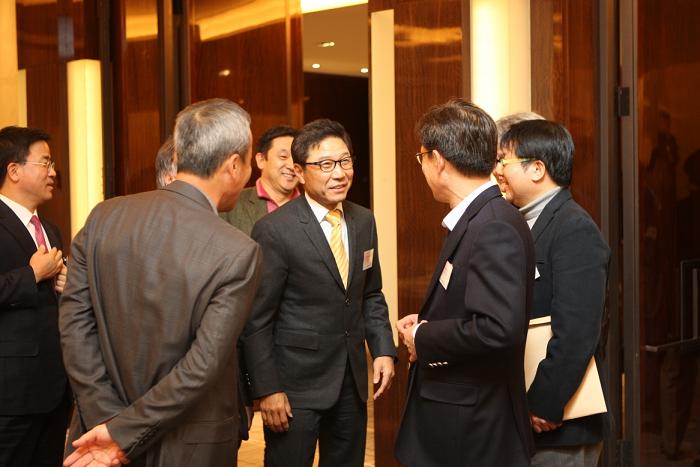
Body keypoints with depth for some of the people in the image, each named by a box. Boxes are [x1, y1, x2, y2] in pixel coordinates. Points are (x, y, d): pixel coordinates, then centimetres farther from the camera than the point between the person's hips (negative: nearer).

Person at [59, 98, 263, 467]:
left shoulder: (103, 217, -6)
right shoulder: (238, 253, -19)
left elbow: (75, 322, -6)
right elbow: (201, 367, -22)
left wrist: (108, 420, -5)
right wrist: (121, 434, -14)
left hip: (100, 424, 4)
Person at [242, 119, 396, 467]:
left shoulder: (363, 221, 5)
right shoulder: (274, 230, -14)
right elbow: (257, 320, -12)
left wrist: (383, 349, 2)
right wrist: (267, 390, -14)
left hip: (353, 380, 6)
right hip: (296, 384, -6)